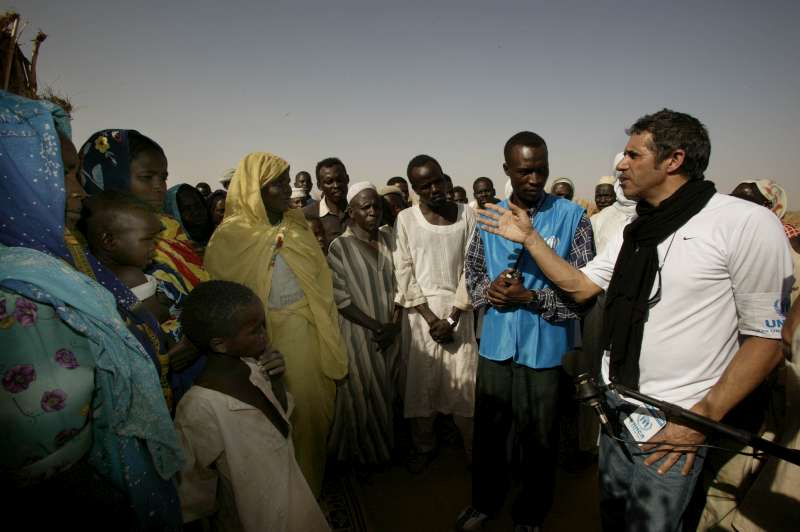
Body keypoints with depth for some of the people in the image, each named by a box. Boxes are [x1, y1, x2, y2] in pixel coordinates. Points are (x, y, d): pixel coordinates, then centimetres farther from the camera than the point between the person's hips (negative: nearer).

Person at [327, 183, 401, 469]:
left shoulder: (389, 238, 3)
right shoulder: (340, 247, -10)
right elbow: (341, 298, -13)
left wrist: (394, 324, -7)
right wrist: (376, 327, -15)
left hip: (390, 331, 4)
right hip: (358, 332, -4)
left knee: (385, 390, 14)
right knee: (362, 391, 8)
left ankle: (386, 444, 36)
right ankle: (361, 453, 29)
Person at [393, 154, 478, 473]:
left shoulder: (466, 216, 0)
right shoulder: (406, 220, -2)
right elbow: (404, 273, -3)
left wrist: (452, 317, -9)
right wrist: (431, 318, -9)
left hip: (460, 308, 0)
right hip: (421, 309, 0)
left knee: (465, 379, 3)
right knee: (421, 378, 7)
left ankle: (472, 443, 24)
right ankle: (424, 445, 27)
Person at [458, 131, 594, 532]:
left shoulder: (572, 217, -7)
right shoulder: (490, 216, 4)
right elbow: (471, 272, 11)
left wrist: (531, 297, -20)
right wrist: (489, 289, -10)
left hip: (544, 347, -3)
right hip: (495, 343, 3)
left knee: (539, 438, 15)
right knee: (488, 429, 19)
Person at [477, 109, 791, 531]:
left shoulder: (746, 224, -16)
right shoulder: (635, 231, 7)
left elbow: (766, 337, -13)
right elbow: (580, 285, 6)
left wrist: (703, 417, -17)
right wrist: (529, 238, 0)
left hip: (671, 428, -6)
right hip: (616, 409, 7)